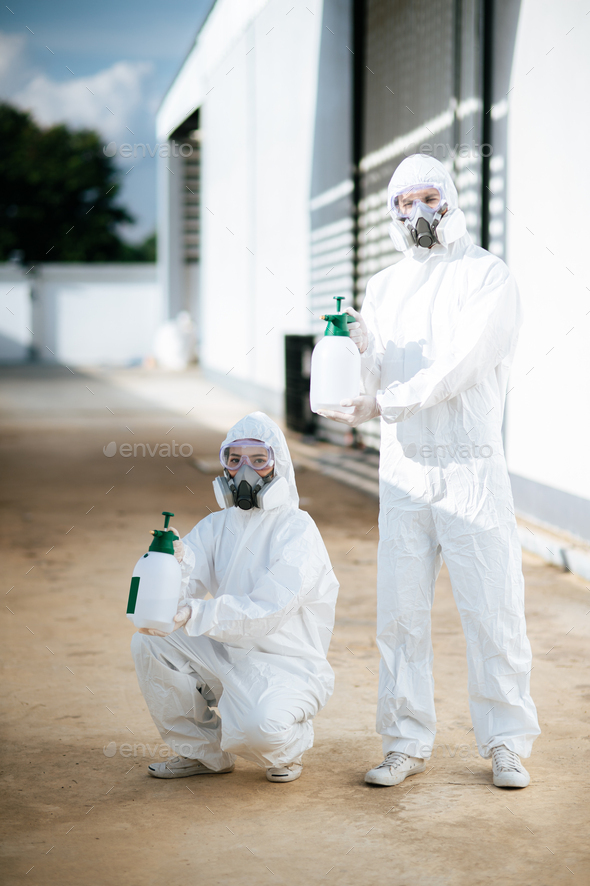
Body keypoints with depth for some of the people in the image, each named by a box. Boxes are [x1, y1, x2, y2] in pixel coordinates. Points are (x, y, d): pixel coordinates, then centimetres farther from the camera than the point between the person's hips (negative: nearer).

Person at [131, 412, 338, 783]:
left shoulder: (297, 530, -13)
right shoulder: (217, 525, 7)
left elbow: (266, 611, -24)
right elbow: (186, 586, -7)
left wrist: (193, 614, -35)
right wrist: (173, 562, -32)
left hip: (287, 666, -6)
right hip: (226, 654, 6)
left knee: (259, 725, -35)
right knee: (149, 643, -13)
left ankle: (289, 746, 6)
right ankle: (202, 751, 5)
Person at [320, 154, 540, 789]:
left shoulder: (487, 277, -2)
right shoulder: (383, 288, 14)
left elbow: (460, 366, -15)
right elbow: (371, 385, 10)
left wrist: (383, 403, -17)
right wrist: (355, 348, -11)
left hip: (472, 468, -4)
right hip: (402, 468, 4)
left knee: (492, 609, -1)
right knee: (400, 611, 4)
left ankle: (506, 744, 11)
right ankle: (406, 743, 15)